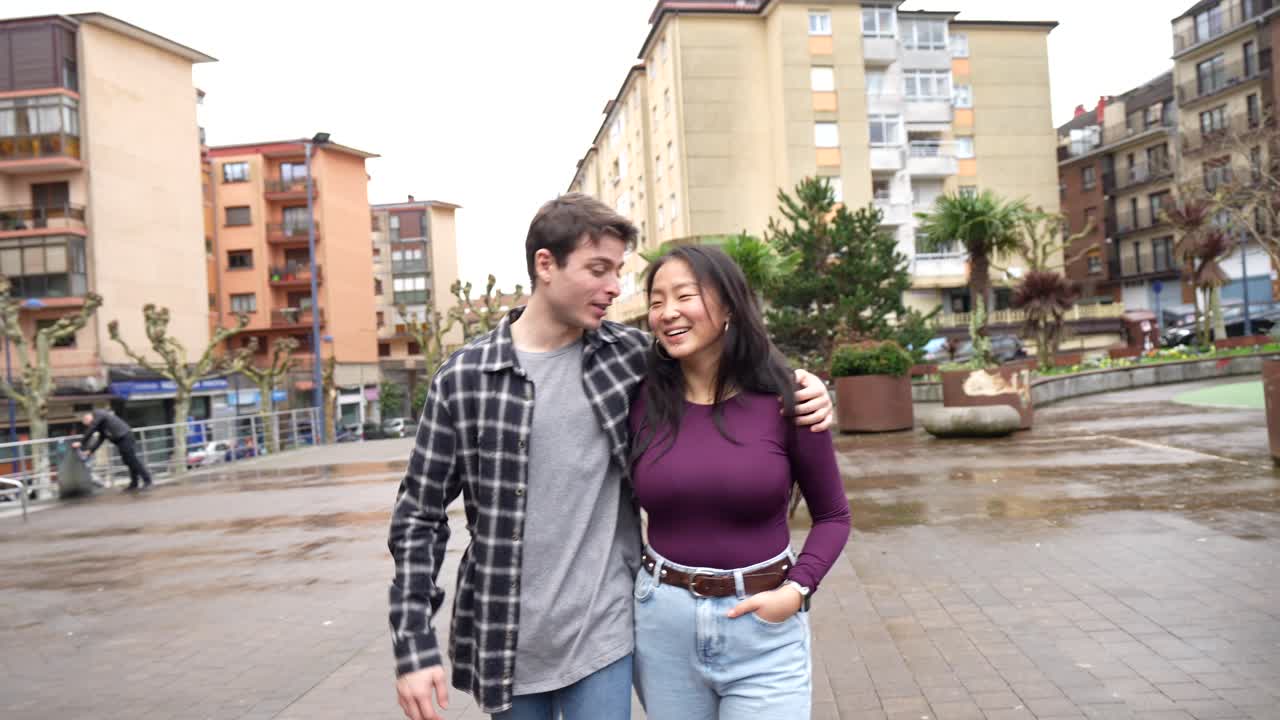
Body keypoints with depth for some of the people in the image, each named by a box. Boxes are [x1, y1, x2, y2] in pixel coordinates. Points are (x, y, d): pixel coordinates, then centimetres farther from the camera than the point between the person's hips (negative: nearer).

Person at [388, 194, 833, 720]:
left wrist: (795, 387, -6)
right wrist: (414, 647, -6)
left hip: (602, 634, 1)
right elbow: (419, 517, -3)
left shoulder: (632, 356, -3)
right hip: (504, 641, 0)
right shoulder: (463, 378, -8)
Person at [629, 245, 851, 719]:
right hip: (662, 624, 2)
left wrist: (797, 591, -12)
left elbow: (833, 515, 1)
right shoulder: (643, 403, -5)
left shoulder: (783, 401, -10)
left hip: (763, 628, -2)